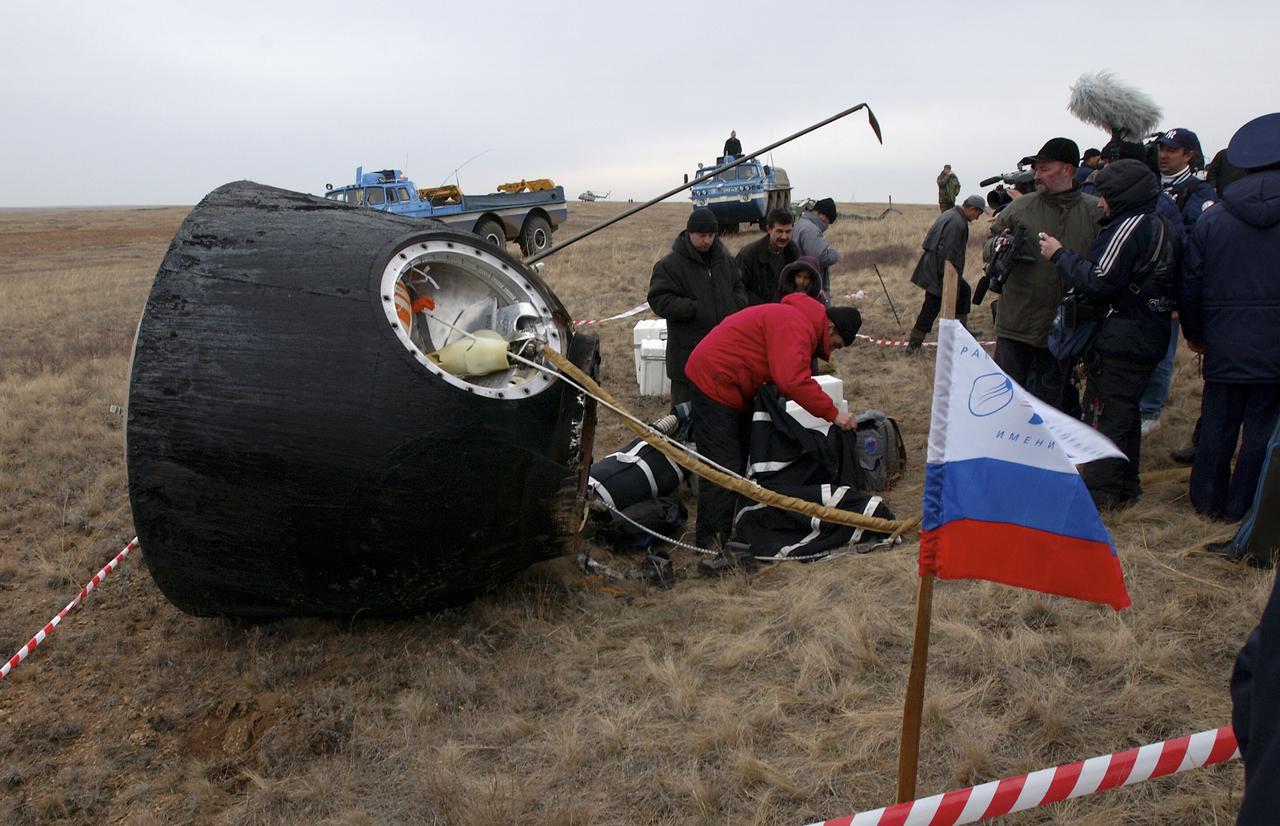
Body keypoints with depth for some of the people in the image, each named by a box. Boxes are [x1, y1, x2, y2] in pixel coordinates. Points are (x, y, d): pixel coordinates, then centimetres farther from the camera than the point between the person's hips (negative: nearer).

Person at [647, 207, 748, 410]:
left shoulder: (724, 259, 10)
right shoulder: (670, 264, -10)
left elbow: (738, 287, 23)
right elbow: (658, 300, -14)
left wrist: (737, 305, 0)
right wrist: (693, 309, -23)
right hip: (688, 351, -6)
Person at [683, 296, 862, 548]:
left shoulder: (800, 320, 13)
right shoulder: (795, 328, -21)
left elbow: (788, 375, 15)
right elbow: (794, 381, -33)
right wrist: (833, 414, -27)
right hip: (714, 380, -12)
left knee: (742, 458, 15)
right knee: (722, 466, -12)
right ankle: (711, 541, -6)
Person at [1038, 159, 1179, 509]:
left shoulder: (1131, 226, -17)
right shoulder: (1163, 227, 13)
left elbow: (1099, 281, -23)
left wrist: (1059, 255, -12)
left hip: (1119, 343, -10)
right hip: (1149, 340, 10)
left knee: (1103, 416, -2)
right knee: (1125, 412, 19)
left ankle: (1099, 491, 4)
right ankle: (1126, 486, 29)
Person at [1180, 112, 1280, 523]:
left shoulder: (1212, 218, -1)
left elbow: (1191, 286, 3)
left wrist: (1194, 333, 17)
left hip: (1225, 347, 2)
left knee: (1217, 423, 13)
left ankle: (1208, 501, 22)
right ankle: (1241, 508, 15)